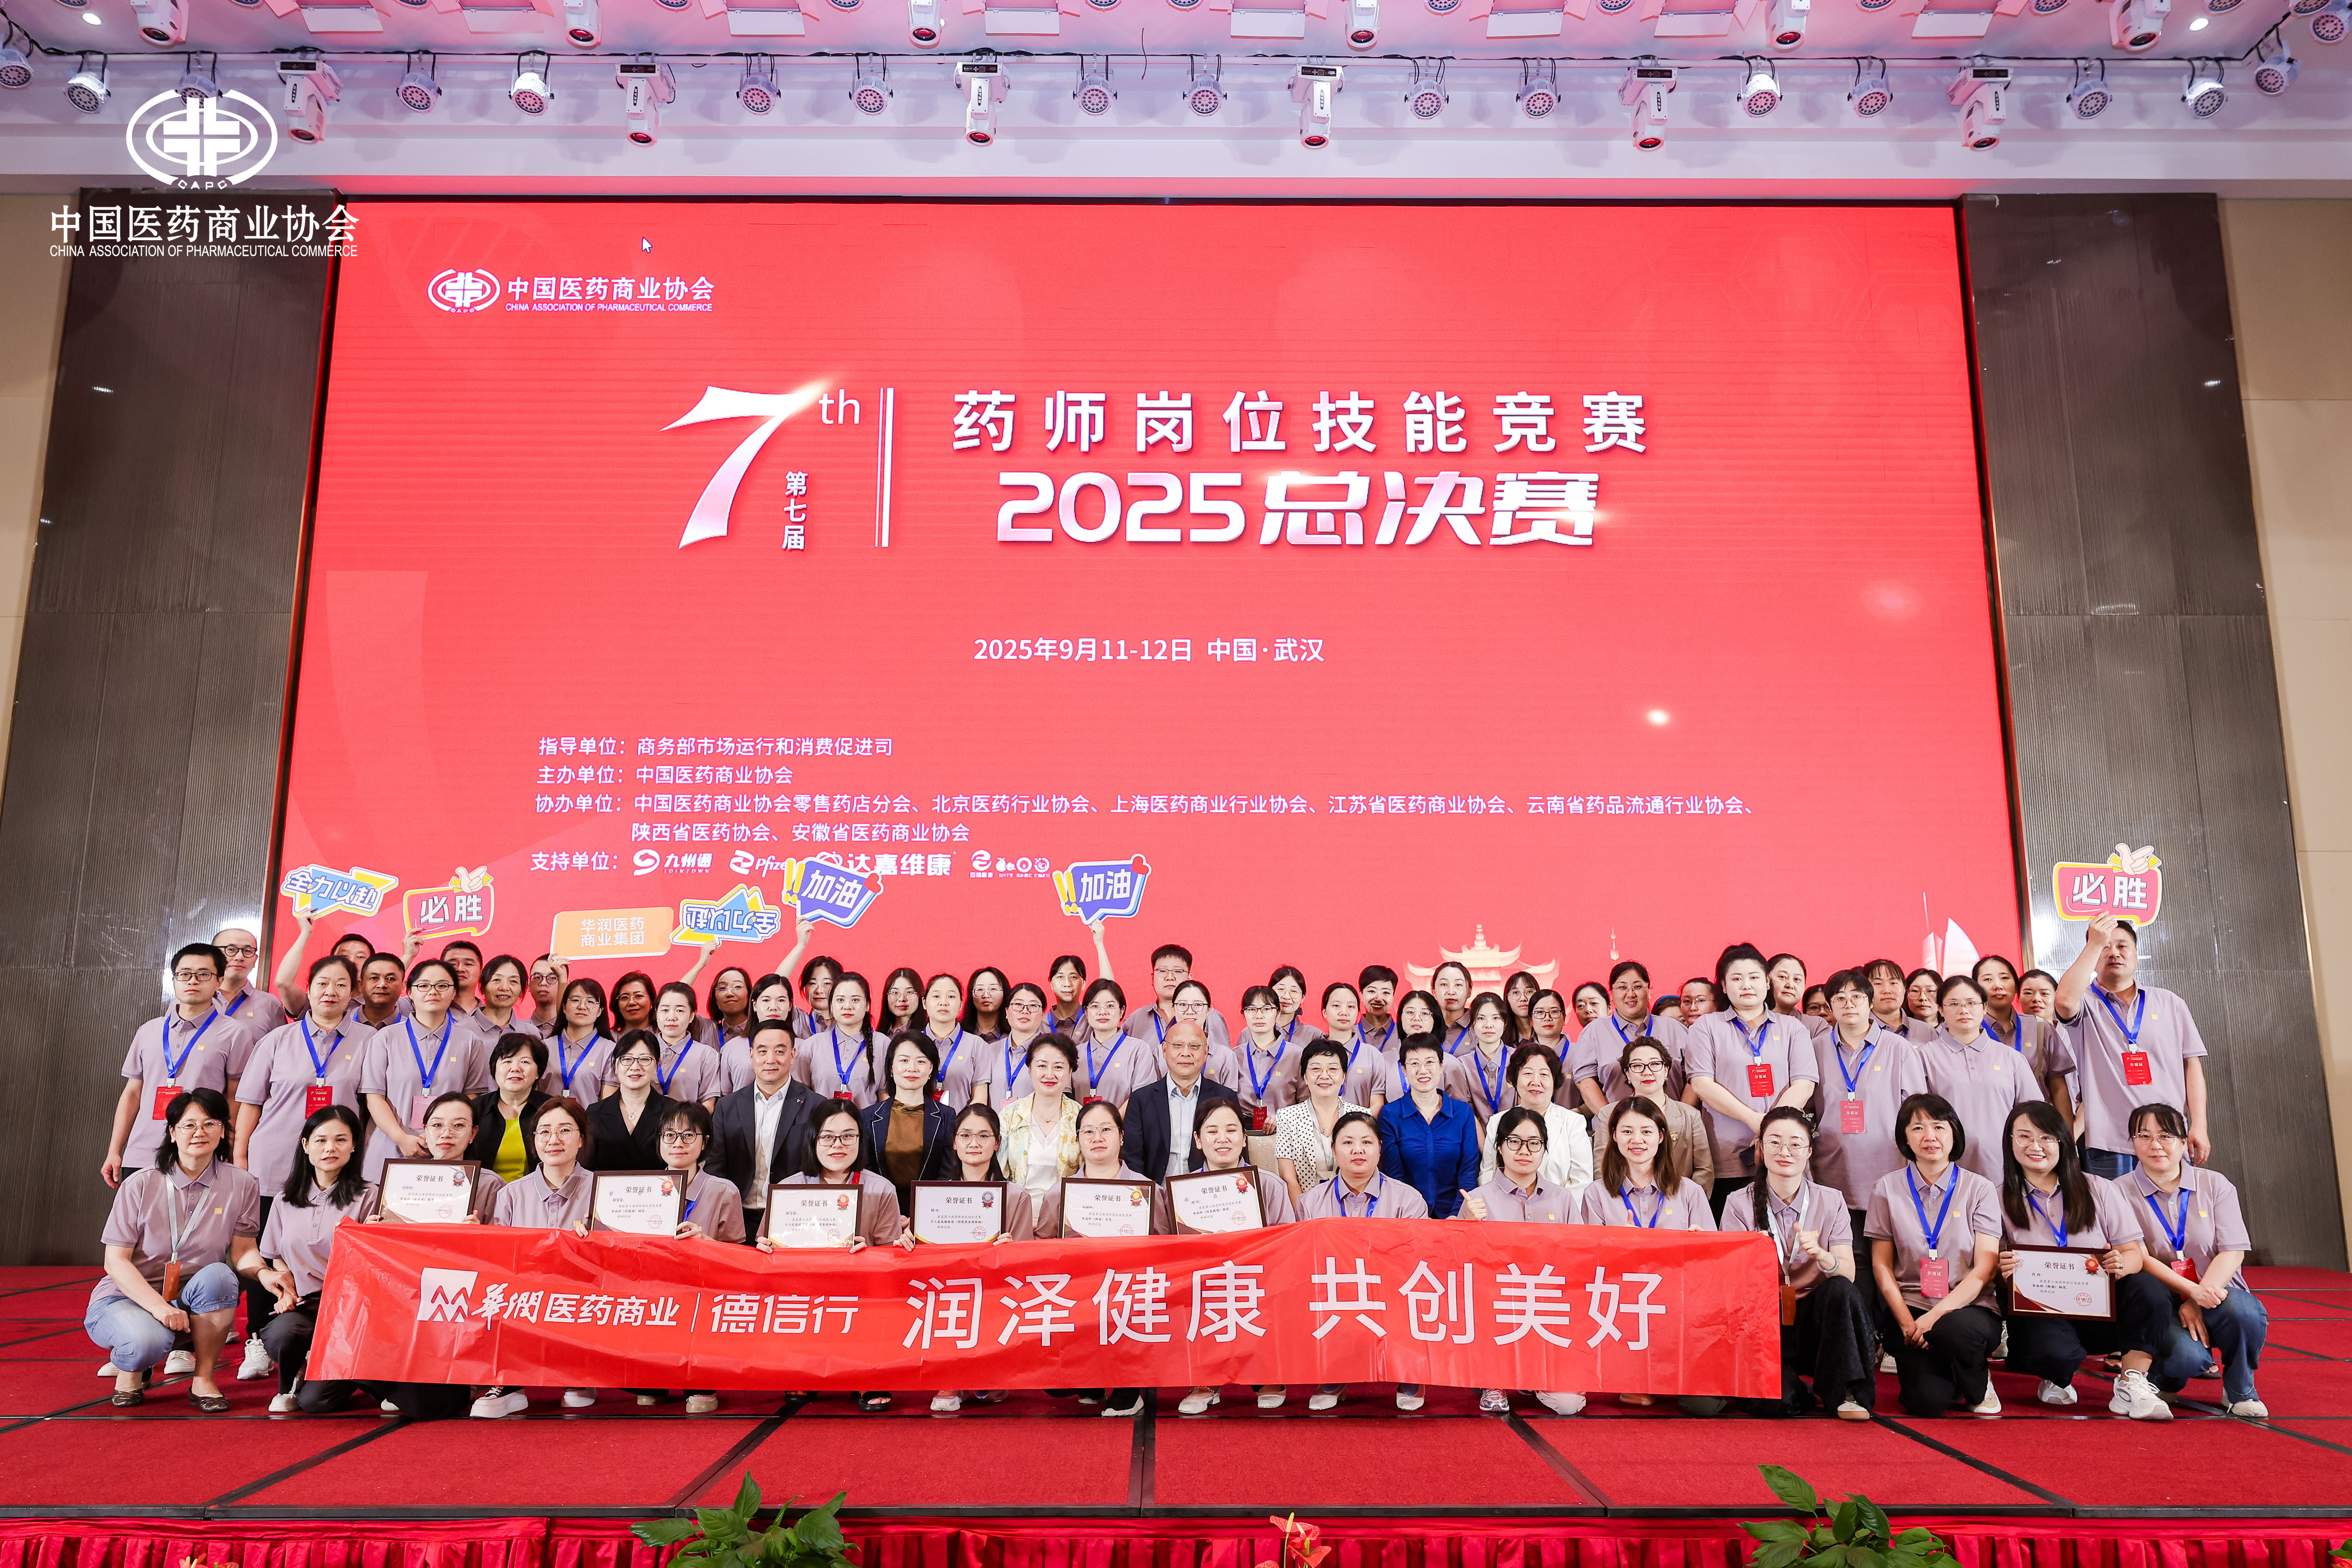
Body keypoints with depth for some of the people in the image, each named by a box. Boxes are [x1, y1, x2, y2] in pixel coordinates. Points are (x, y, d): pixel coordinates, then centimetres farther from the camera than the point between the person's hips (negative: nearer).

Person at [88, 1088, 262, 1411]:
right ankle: (130, 1372, 4)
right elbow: (116, 1261, -10)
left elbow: (243, 1251, -6)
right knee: (148, 1341, -36)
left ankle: (204, 1380, -13)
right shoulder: (141, 1185, -9)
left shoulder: (242, 1185, -4)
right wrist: (158, 1307, -24)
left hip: (195, 1301, 2)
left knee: (219, 1275, -33)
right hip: (127, 1298, -2)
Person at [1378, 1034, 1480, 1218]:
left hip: (1453, 1216, 1)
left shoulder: (1463, 1113, 9)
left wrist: (1456, 1216, -12)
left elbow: (1469, 1170, 4)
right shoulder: (1389, 1115, 5)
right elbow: (1394, 1175, 0)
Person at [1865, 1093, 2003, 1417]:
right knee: (1928, 1401, -23)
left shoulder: (1980, 1190, 3)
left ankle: (1978, 1385, -2)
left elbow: (1984, 1270, -4)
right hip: (1908, 1307, 0)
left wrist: (1935, 1316, -16)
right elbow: (1882, 1265, 5)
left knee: (1956, 1329, -36)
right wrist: (1906, 1322, -10)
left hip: (1966, 1309, 0)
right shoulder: (1888, 1189, 5)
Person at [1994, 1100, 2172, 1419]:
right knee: (2055, 1351, -35)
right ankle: (2057, 1379, 4)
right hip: (2039, 1312, -2)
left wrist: (2122, 1264, -21)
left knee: (2150, 1289, -28)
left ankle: (2132, 1384, -13)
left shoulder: (2100, 1190, 9)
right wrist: (2002, 1271, -25)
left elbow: (2136, 1253, 4)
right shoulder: (2000, 1200, 3)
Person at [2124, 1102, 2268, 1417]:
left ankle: (2239, 1391, -3)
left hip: (2214, 1295, 2)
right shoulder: (2121, 1193, 0)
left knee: (2242, 1311, -33)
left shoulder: (2215, 1185, 7)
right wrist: (2192, 1291, -23)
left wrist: (2200, 1300, -16)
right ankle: (2161, 1379, 9)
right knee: (2187, 1357, -32)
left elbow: (2233, 1251, -2)